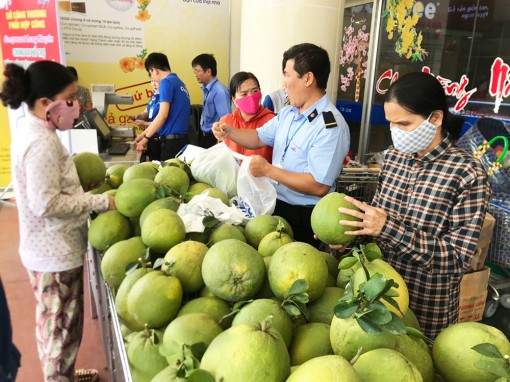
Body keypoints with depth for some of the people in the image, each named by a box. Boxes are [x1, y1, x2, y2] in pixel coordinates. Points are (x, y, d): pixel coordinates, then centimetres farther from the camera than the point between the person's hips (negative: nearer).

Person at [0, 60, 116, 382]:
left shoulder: (32, 131, 7)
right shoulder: (42, 142, -24)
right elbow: (46, 204, -27)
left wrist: (84, 186, 7)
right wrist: (100, 201, -21)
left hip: (48, 248, 10)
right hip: (56, 253, -10)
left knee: (53, 325, 25)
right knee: (62, 328, 7)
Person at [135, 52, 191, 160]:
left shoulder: (167, 82, -9)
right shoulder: (179, 82, 16)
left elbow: (163, 115, -16)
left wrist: (145, 138, -6)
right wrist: (144, 134, 23)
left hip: (172, 141, -8)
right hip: (182, 139, 8)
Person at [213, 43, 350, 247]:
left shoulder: (330, 126, -24)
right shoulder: (288, 113, 5)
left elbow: (319, 186, -28)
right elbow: (259, 138, 17)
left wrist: (269, 170, -26)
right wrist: (229, 132, -1)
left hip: (303, 217, -8)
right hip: (274, 204, 8)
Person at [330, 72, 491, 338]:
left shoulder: (467, 174, -19)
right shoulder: (393, 158, -2)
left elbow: (458, 258, -21)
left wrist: (389, 228, -30)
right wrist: (350, 235, -14)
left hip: (427, 307, -5)